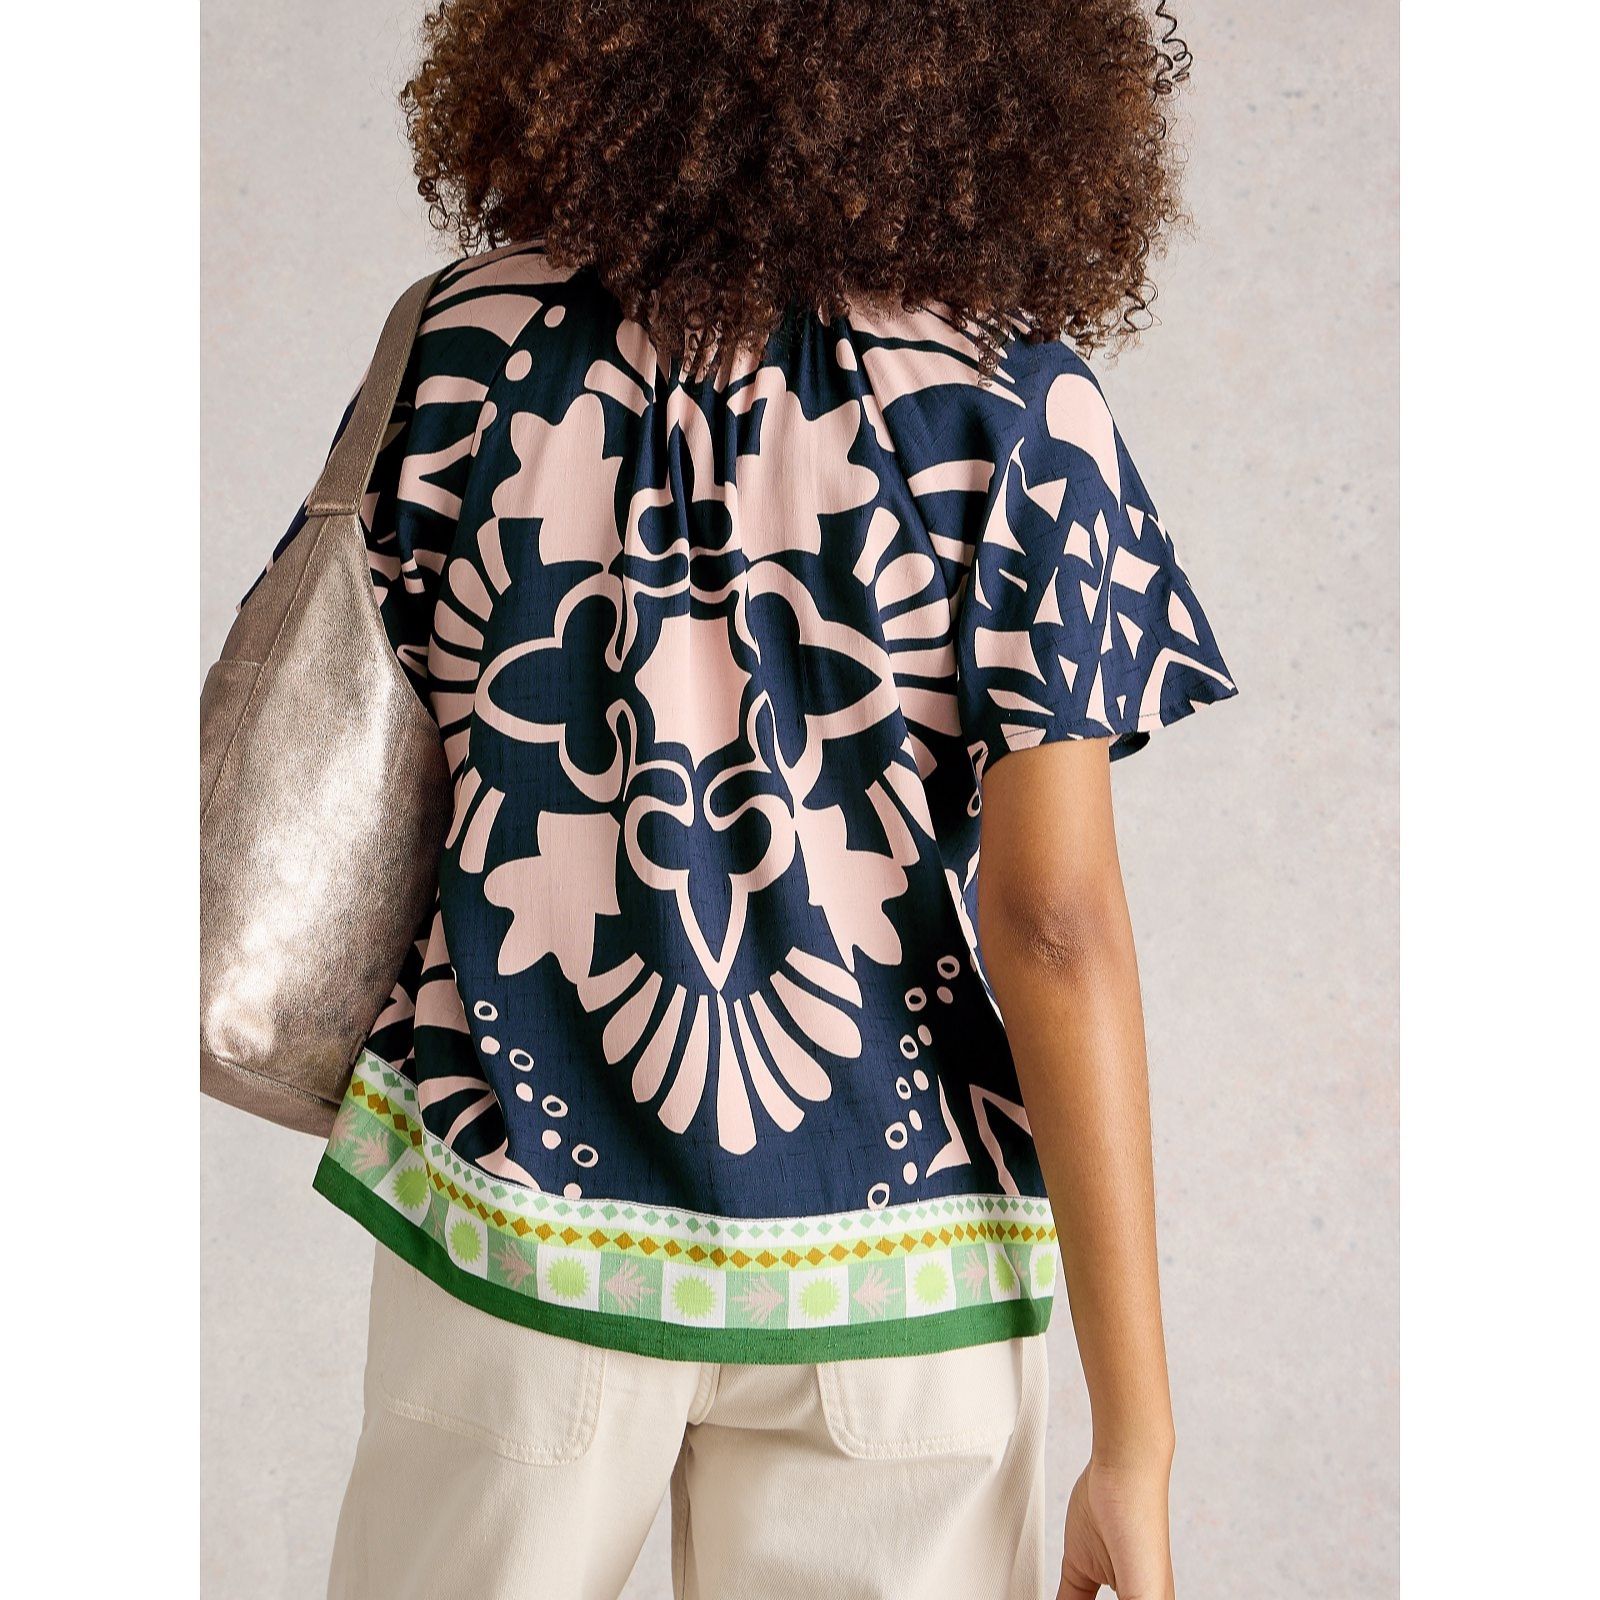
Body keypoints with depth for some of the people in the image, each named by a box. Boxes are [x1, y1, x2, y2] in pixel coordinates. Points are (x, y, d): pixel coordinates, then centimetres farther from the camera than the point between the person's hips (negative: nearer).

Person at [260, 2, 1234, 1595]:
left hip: (519, 1207, 2)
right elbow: (1055, 925, -14)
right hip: (884, 1249, -1)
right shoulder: (1012, 402, -11)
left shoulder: (482, 342, -5)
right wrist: (1136, 1437, -9)